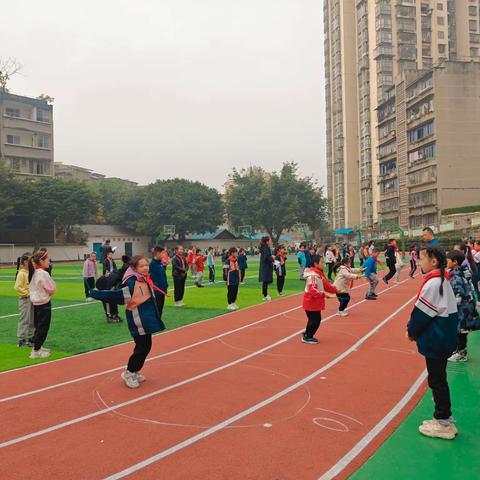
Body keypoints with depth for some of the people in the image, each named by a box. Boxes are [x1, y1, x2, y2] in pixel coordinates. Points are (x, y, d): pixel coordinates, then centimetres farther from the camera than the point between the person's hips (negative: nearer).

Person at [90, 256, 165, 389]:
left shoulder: (147, 281, 6)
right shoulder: (131, 284, -21)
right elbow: (116, 295, -24)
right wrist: (96, 294, -25)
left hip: (147, 320, 8)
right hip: (137, 322, -8)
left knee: (146, 346, 13)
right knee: (142, 347, -4)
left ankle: (135, 371, 30)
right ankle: (128, 373, 15)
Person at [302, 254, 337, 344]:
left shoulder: (319, 274, 11)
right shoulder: (313, 275, -22)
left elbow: (326, 285, 14)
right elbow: (312, 289, -31)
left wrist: (335, 290, 6)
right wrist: (323, 294, -37)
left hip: (315, 302, 10)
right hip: (311, 302, -10)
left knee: (316, 320, 15)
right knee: (315, 320, -2)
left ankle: (307, 335, 29)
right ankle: (307, 337, 13)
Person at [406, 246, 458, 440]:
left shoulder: (432, 283, -22)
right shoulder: (443, 280, 8)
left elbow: (422, 313, -18)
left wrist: (412, 331, -2)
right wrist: (413, 328, 8)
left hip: (435, 342, -9)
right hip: (444, 339, 9)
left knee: (437, 380, 2)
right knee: (439, 379, 18)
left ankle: (443, 424, 13)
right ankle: (444, 419, 29)